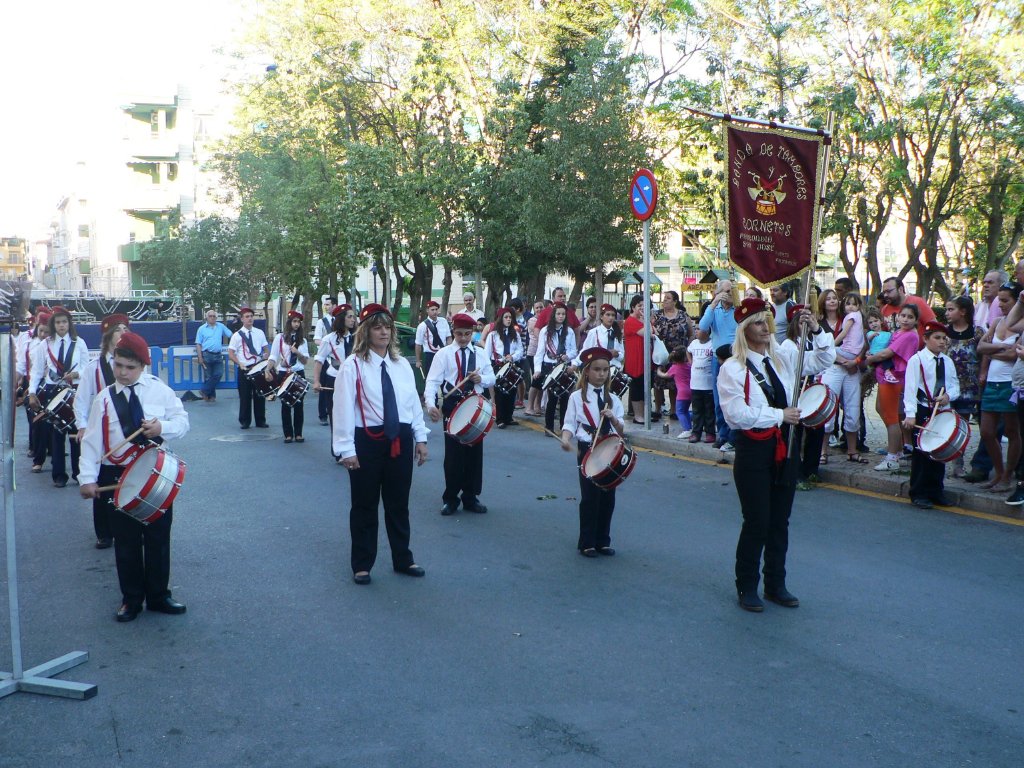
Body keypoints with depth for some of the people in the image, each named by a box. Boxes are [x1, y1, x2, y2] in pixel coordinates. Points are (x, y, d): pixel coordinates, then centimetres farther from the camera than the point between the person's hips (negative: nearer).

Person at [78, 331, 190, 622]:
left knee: (159, 537, 9)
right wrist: (88, 478, -13)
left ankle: (158, 595, 23)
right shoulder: (104, 399, -1)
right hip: (118, 477, 0)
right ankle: (131, 599, 21)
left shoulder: (159, 390, -1)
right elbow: (92, 440, -5)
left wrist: (162, 427, -20)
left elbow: (183, 421, 2)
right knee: (126, 541, 7)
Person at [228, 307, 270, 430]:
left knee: (259, 395, 8)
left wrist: (266, 356, -8)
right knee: (245, 396, 3)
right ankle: (245, 421, 14)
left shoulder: (259, 333, 7)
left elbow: (266, 349, 13)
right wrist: (240, 363, -17)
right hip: (244, 369, -3)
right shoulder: (237, 335, -3)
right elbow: (231, 353, -4)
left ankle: (261, 421, 18)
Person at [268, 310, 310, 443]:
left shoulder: (302, 340, 8)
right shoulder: (280, 337, 0)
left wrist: (297, 352, -14)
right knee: (285, 404, 3)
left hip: (299, 374, 2)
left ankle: (298, 433, 12)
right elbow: (273, 357, -5)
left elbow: (305, 361, 5)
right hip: (283, 374, -2)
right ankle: (288, 434, 11)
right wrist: (267, 371, -20)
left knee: (298, 404, 4)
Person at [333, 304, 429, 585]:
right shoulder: (353, 365, -8)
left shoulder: (402, 364, 9)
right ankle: (362, 565, 21)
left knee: (398, 503, 16)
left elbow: (414, 402, 13)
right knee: (365, 505, 7)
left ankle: (403, 559, 30)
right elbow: (344, 407, -11)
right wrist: (347, 449, -14)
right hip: (367, 440, -4)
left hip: (401, 439, 5)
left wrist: (421, 438, 9)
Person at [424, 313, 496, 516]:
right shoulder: (444, 354, -4)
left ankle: (471, 497, 19)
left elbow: (492, 379, 12)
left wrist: (481, 379, -12)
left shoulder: (480, 353, 9)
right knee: (453, 453, -1)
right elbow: (432, 381, -14)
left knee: (475, 451, 7)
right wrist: (430, 404, -31)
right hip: (452, 405, -3)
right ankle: (450, 499, 12)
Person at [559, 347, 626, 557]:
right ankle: (587, 544, 11)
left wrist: (612, 418, -15)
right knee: (590, 497, -2)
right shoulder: (577, 397, -2)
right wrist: (566, 439, -25)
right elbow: (569, 423, -5)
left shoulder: (613, 399, 7)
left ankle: (603, 542, 21)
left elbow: (621, 430, 5)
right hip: (587, 451, -4)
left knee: (608, 497, 7)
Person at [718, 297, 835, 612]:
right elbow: (736, 413, -19)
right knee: (757, 522, -2)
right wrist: (779, 415, -17)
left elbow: (825, 358, 11)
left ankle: (776, 584, 26)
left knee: (780, 521, 13)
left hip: (784, 447, 6)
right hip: (753, 449, -6)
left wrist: (816, 330, -6)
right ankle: (747, 588, 14)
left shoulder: (783, 359, 7)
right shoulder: (732, 369, -10)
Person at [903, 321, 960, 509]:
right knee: (921, 453, -2)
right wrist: (910, 414, -21)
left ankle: (936, 492, 19)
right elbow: (910, 388, -13)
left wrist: (948, 396, -11)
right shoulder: (916, 360, -7)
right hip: (923, 411, -5)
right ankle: (919, 494, 6)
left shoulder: (947, 361, 10)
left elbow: (955, 386, 12)